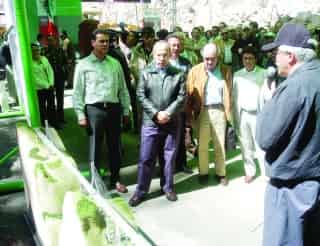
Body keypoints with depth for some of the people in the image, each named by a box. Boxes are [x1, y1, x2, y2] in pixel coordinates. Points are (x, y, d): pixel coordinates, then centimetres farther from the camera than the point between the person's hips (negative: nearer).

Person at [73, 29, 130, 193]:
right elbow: (78, 92, -2)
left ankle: (115, 179, 28)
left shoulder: (115, 64, 9)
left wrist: (126, 110, 9)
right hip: (94, 110, -3)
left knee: (115, 146, 12)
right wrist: (81, 115, -7)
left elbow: (122, 89, 12)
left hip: (113, 108, 3)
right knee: (95, 147, 6)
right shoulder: (83, 65, -1)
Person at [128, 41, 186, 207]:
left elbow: (182, 97, -3)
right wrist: (156, 113, -13)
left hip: (172, 123, 1)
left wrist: (168, 113, -15)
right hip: (150, 122, -1)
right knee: (146, 158, 4)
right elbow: (141, 96, -4)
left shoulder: (178, 73, 3)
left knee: (169, 157, 12)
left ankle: (168, 187, 29)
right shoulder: (145, 72, 2)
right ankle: (141, 191, 17)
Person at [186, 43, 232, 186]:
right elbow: (190, 95, -1)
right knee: (202, 145, 8)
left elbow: (229, 93, 5)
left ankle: (221, 173, 23)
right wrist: (189, 116, -5)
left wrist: (229, 112, -1)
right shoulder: (195, 71, 0)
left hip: (219, 111, 1)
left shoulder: (226, 70, 4)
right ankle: (203, 172, 23)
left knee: (220, 144, 10)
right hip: (202, 112, -1)